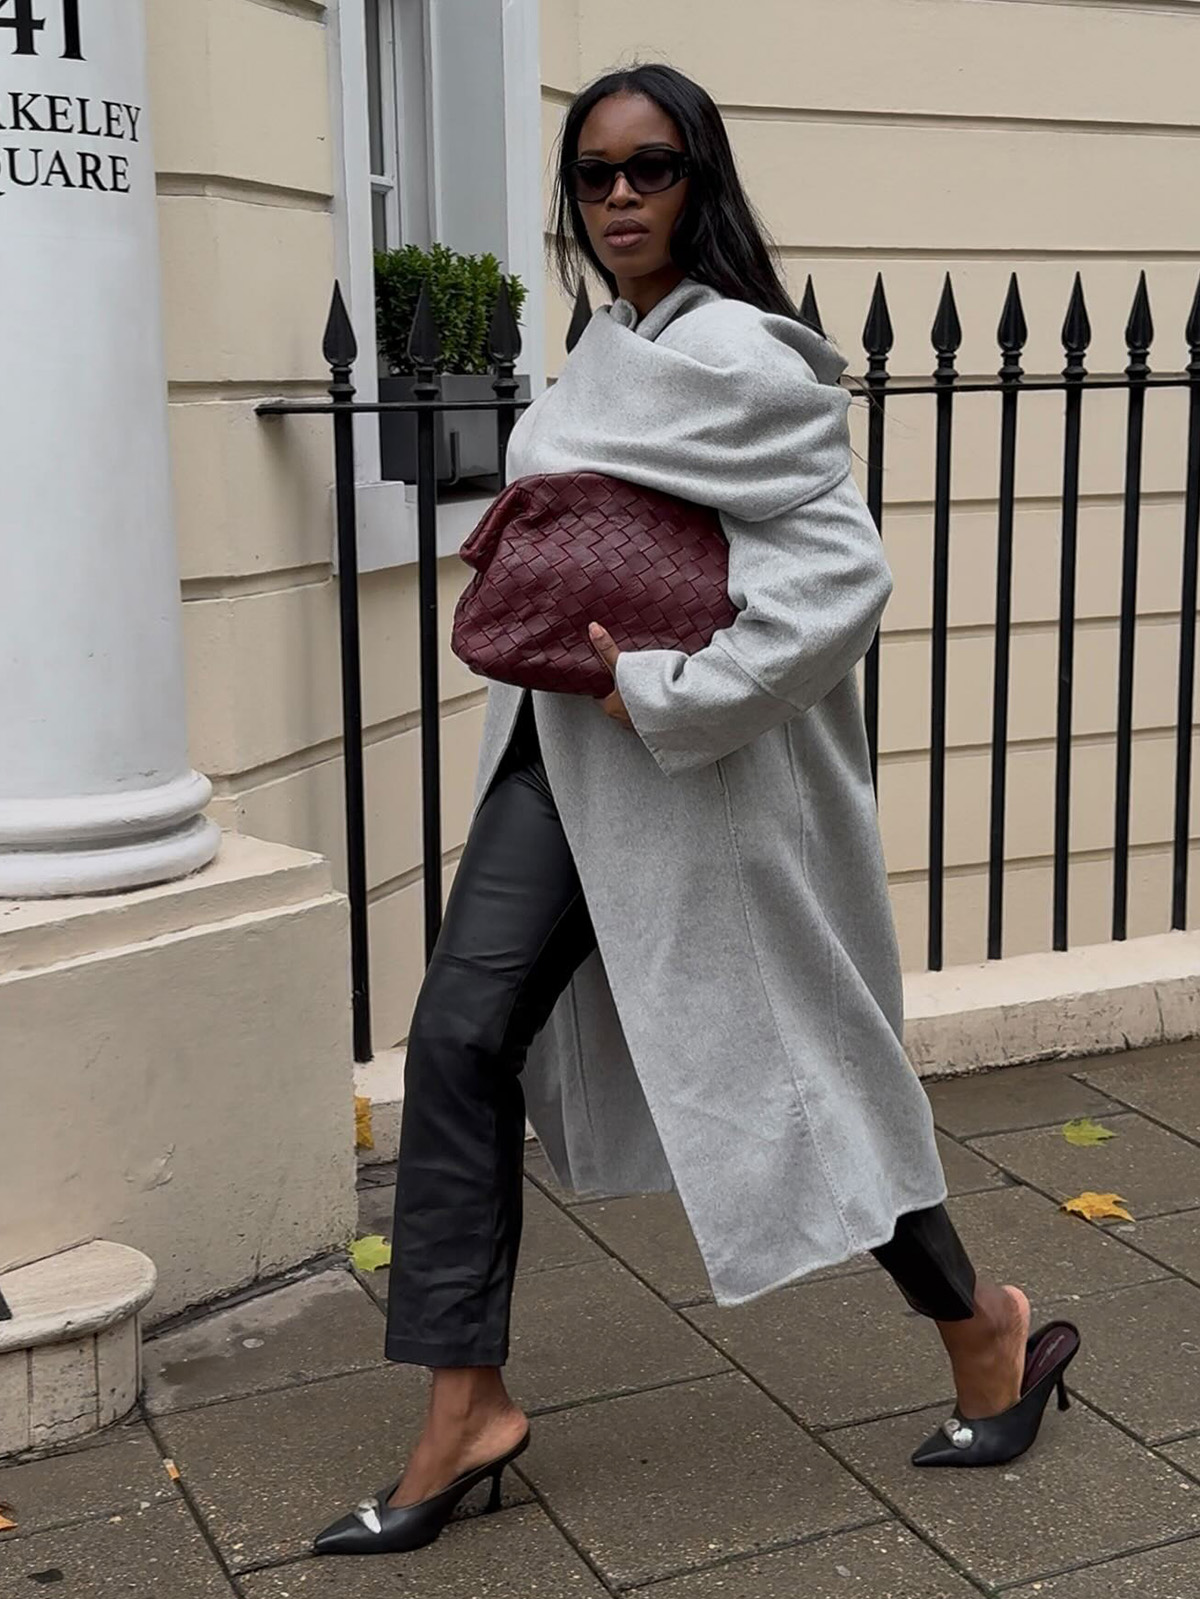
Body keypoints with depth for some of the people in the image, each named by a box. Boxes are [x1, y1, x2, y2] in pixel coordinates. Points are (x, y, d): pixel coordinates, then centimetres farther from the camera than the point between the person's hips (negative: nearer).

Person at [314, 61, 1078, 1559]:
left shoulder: (734, 353, -15)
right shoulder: (602, 352, 11)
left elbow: (841, 572, -22)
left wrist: (667, 699, -23)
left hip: (701, 766, -8)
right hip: (564, 754, 8)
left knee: (782, 1066, 3)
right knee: (460, 1038, 1)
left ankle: (990, 1336, 28)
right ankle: (464, 1414, 11)